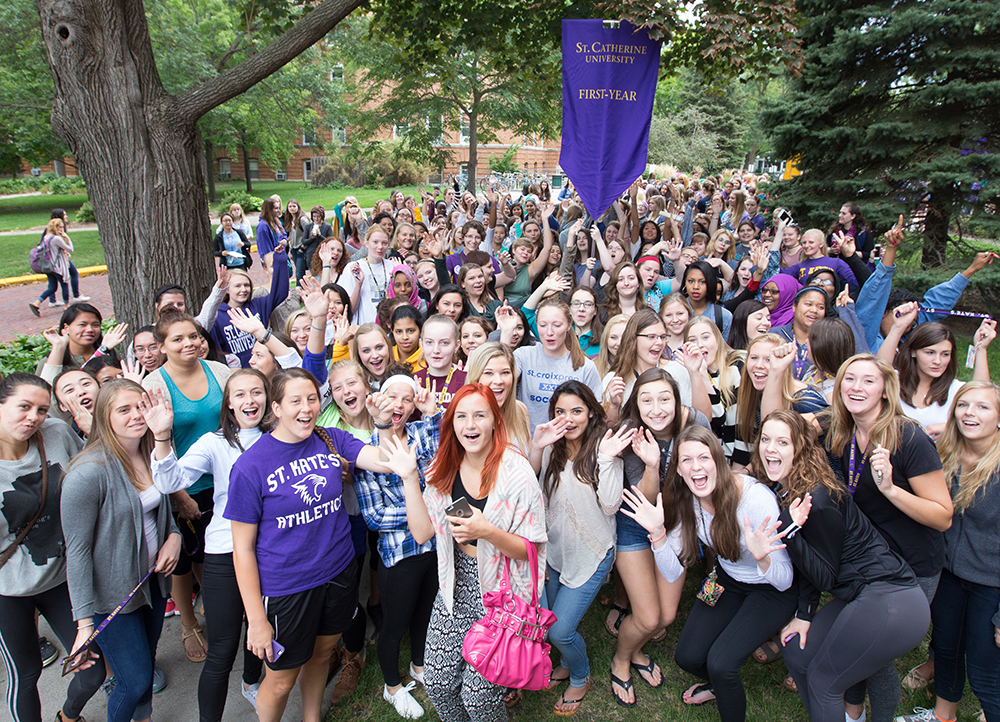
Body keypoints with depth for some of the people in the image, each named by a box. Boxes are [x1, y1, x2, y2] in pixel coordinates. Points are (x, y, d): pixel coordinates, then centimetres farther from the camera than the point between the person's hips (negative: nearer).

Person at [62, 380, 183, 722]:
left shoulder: (151, 456, -2)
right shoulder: (88, 472, -24)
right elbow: (77, 550, -20)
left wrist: (174, 536, -5)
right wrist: (85, 620, -21)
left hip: (153, 577, 7)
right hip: (112, 593, -7)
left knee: (147, 659, 22)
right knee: (135, 680, 1)